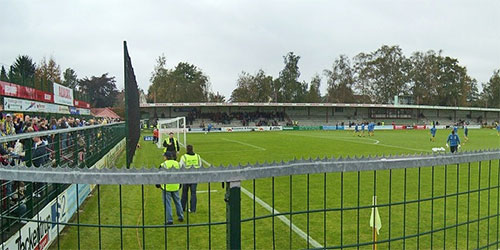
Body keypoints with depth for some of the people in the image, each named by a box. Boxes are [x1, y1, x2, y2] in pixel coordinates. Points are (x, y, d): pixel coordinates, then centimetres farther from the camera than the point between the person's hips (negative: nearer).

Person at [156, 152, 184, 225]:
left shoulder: (163, 165, -12)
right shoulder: (177, 163, 3)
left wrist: (158, 185, 9)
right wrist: (179, 185, 22)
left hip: (166, 187, -5)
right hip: (175, 186, 5)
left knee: (167, 203, 4)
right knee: (177, 201, 19)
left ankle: (169, 220, 6)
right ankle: (180, 217, 27)